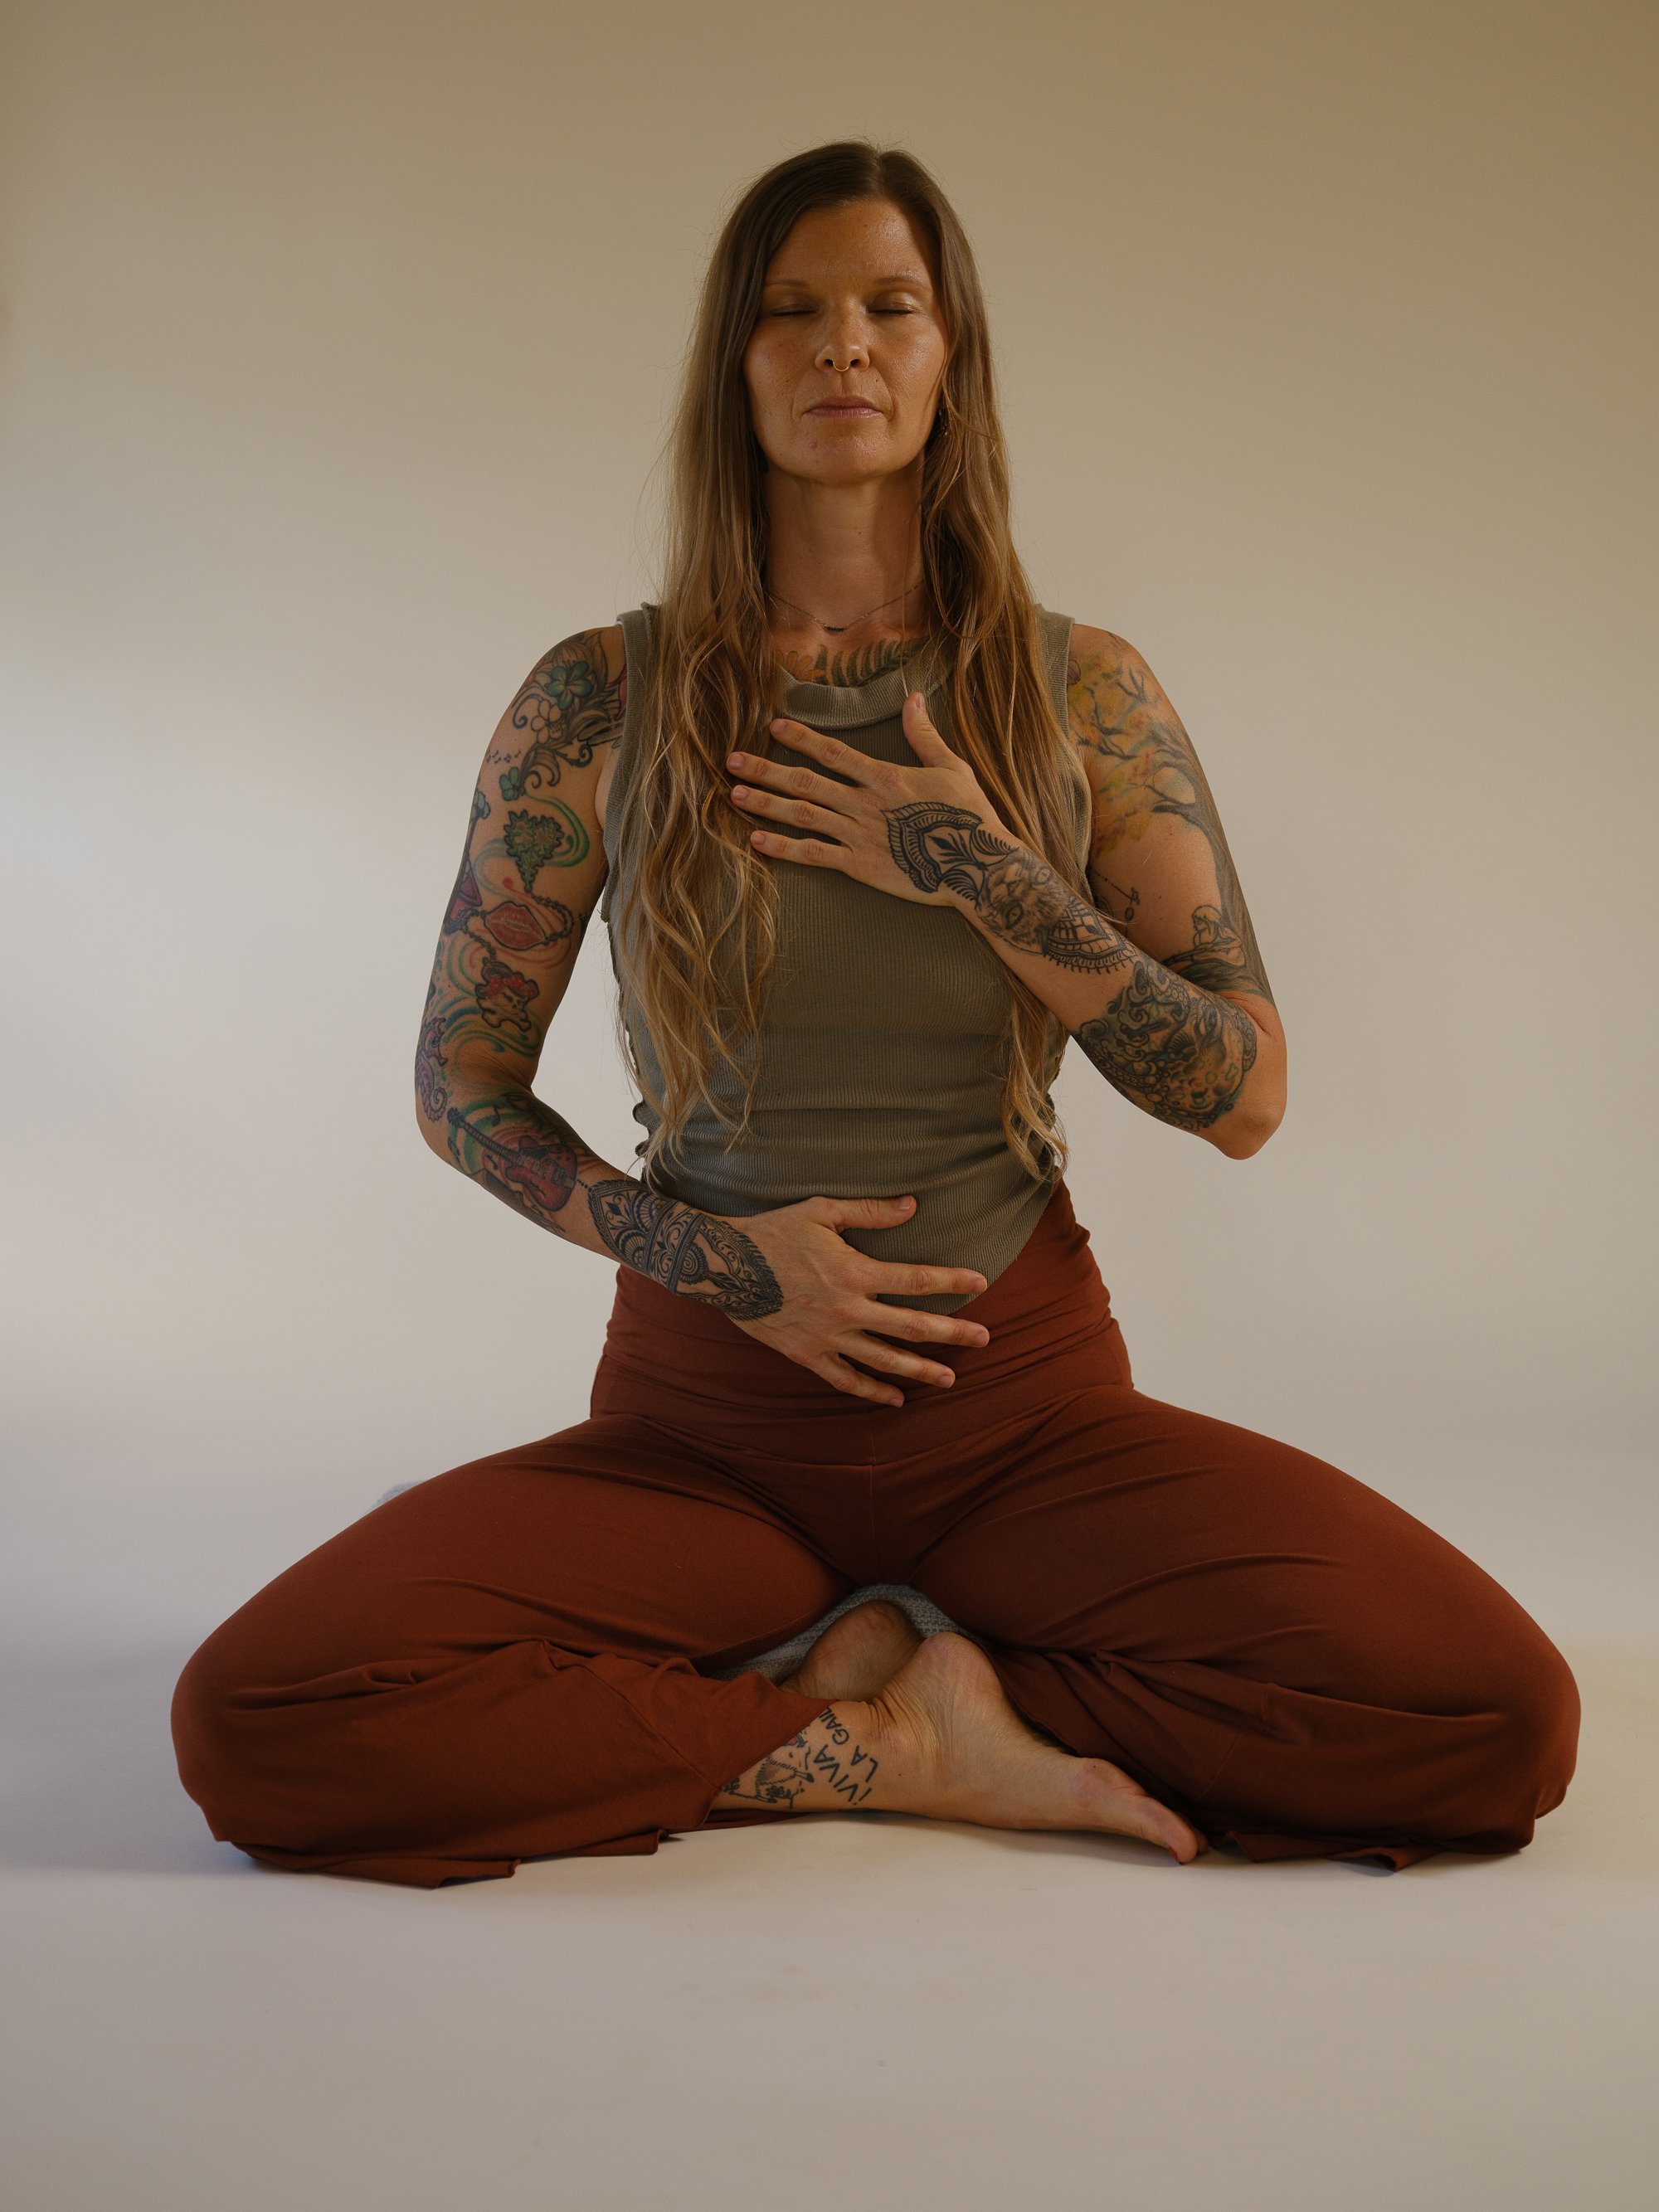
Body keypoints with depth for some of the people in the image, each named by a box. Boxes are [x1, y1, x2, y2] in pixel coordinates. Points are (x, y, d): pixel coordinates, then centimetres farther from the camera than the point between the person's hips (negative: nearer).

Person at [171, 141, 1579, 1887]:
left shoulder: (1083, 694, 0)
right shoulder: (601, 701, -2)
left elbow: (1244, 1099, -1)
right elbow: (460, 1089, 5)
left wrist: (986, 874, -13)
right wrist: (708, 1253, -10)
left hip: (1023, 1399, 1)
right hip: (702, 1413, 0)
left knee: (1501, 1720, -22)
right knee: (250, 1724, -24)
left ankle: (872, 1673, -5)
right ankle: (907, 1744, -10)